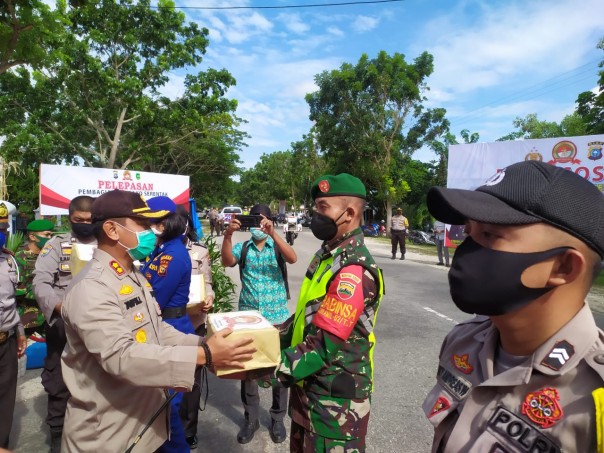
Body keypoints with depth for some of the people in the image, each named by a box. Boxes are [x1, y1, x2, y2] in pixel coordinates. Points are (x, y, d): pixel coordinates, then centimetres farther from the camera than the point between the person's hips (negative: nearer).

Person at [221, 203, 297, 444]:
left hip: (277, 318, -1)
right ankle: (251, 418, 30)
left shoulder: (277, 246, -2)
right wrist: (227, 235, -35)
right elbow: (227, 262, -18)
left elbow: (292, 259, -23)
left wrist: (272, 234, -35)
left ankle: (277, 418, 29)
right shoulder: (242, 247, 1)